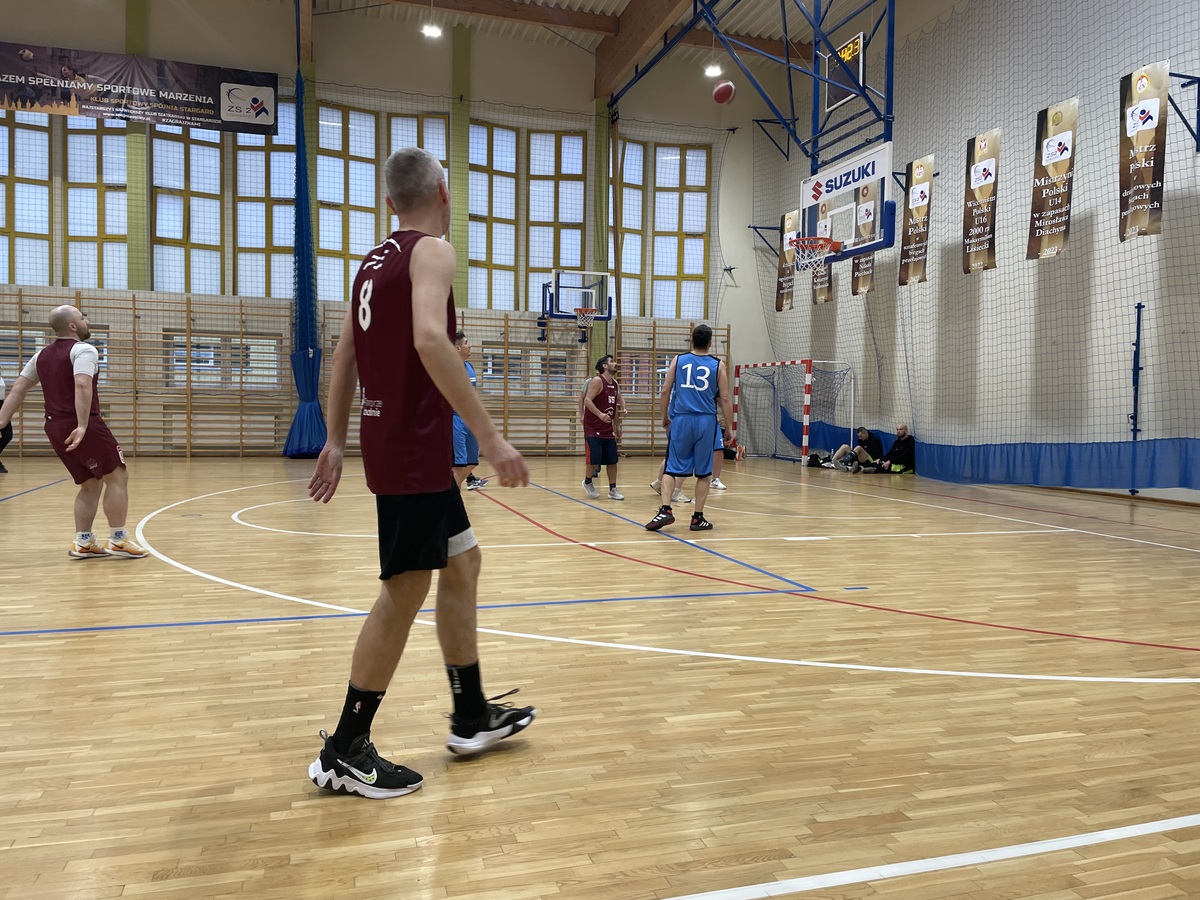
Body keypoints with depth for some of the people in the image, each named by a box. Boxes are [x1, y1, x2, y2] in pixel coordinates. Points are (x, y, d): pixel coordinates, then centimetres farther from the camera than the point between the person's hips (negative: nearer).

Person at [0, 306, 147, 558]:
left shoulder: (42, 355, 18)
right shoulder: (83, 350, -7)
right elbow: (82, 385, -23)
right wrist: (82, 426, -28)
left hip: (55, 427, 8)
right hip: (81, 426, -8)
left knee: (91, 484, 15)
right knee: (117, 476, -2)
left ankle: (83, 542, 11)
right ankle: (118, 540, -3)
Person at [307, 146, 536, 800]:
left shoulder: (374, 261, 17)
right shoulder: (431, 251, -9)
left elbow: (343, 357, 18)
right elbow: (430, 340, -27)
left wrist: (336, 441, 21)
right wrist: (490, 436, -27)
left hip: (390, 443, 9)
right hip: (415, 447, -9)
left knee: (462, 561, 17)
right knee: (405, 590, -3)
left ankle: (472, 716, 27)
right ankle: (345, 752, 8)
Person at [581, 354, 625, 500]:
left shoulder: (615, 384, 10)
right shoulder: (597, 381, -13)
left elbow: (619, 400, 27)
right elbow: (587, 400, -21)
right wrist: (600, 414, -32)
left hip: (608, 428, 7)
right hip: (593, 427, -7)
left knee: (612, 460, 5)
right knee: (594, 459, -11)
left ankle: (613, 490, 13)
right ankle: (587, 482, 15)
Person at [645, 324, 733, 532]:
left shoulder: (678, 360, 7)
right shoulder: (718, 365, 4)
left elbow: (664, 392, 4)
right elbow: (724, 399, 1)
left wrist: (665, 417, 16)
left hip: (681, 420, 1)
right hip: (706, 421, 0)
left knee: (672, 468, 7)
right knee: (704, 472, 9)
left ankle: (665, 510, -8)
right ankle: (698, 518, 12)